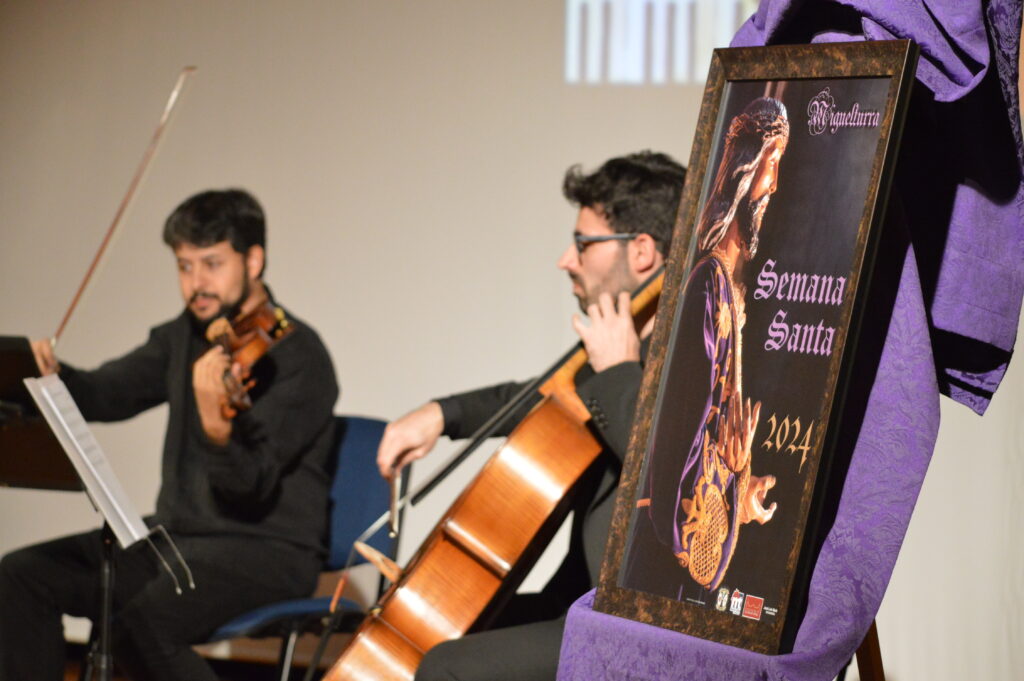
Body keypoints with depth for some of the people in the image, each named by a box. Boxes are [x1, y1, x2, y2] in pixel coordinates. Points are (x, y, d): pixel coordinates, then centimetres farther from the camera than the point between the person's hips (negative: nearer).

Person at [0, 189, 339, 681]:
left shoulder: (296, 355, -15)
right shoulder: (185, 336, 10)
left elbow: (251, 486, -24)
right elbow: (107, 394, 11)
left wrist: (217, 428, -46)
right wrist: (52, 374, -10)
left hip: (268, 551, -8)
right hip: (176, 533, 8)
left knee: (140, 623, -33)